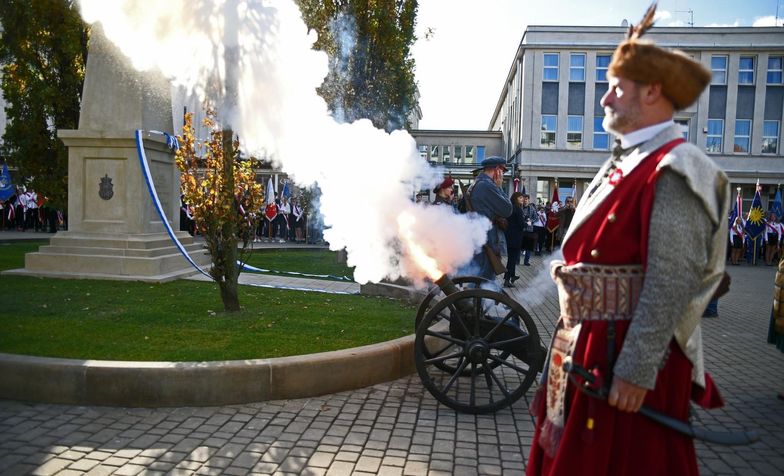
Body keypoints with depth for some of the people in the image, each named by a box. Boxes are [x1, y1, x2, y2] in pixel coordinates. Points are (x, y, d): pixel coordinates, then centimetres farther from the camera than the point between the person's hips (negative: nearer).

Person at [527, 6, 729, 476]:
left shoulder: (673, 171, -17)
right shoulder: (625, 164, 12)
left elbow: (670, 284, -24)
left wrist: (636, 371, -24)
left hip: (627, 359, -9)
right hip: (586, 348, 9)